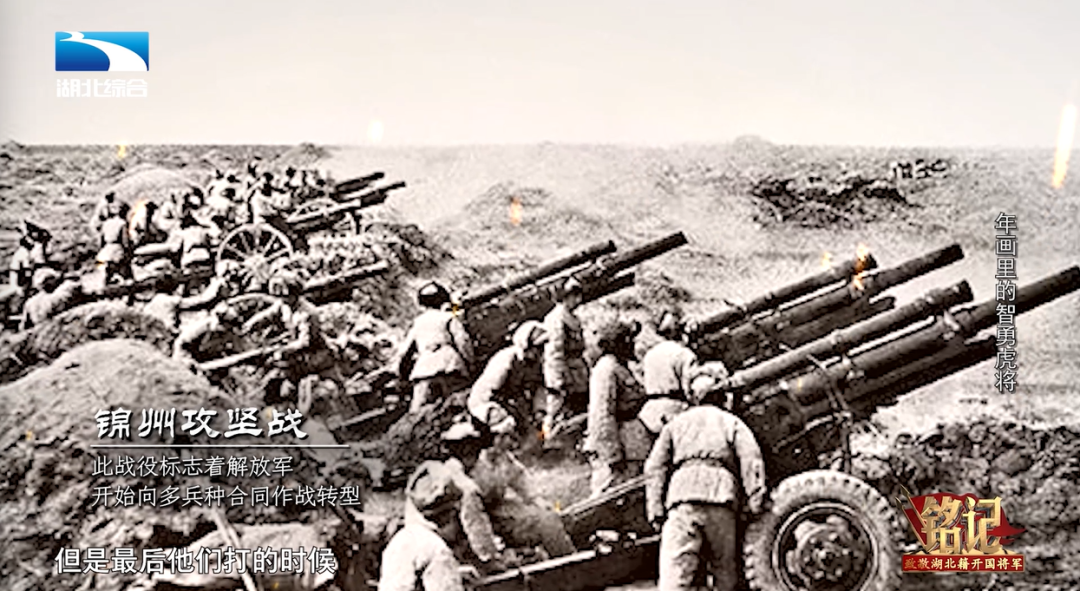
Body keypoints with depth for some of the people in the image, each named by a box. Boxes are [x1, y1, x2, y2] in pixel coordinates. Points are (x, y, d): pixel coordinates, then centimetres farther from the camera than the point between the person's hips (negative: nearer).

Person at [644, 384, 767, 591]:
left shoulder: (676, 423, 29)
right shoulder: (732, 422, 26)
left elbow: (654, 468, 16)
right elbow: (750, 458, 6)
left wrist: (655, 512, 9)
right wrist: (756, 500, -2)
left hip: (682, 497, 0)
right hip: (720, 495, 0)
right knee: (726, 574, 8)